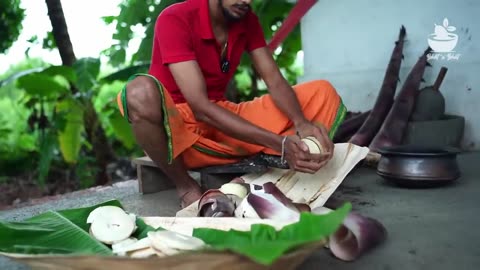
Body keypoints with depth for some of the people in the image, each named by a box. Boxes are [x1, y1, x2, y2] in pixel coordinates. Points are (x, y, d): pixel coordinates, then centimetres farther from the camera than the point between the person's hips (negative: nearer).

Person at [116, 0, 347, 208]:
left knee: (322, 93, -4)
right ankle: (186, 186, -15)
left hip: (224, 123, 5)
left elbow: (275, 82, -5)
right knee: (142, 92, -39)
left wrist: (301, 123, -27)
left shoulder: (247, 20, 2)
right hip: (176, 128, -4)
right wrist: (280, 143, -34)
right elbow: (201, 107, -27)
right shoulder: (174, 20, -18)